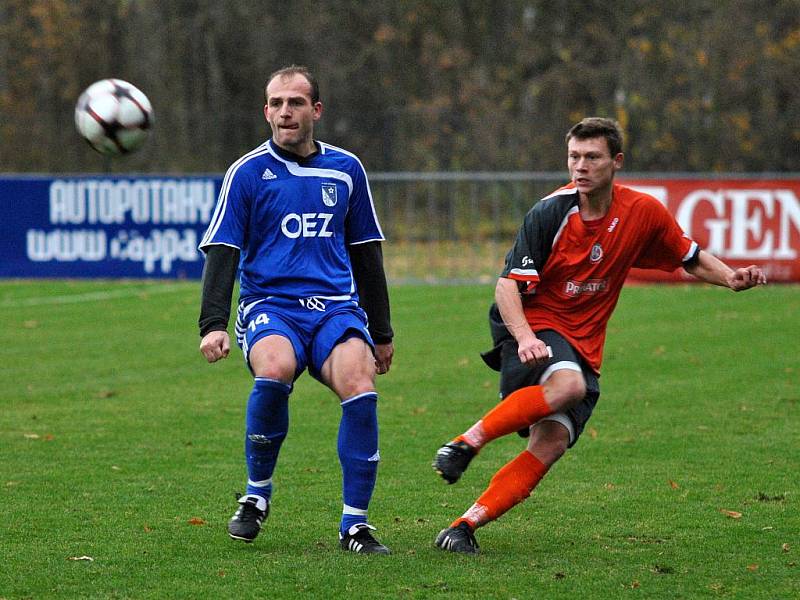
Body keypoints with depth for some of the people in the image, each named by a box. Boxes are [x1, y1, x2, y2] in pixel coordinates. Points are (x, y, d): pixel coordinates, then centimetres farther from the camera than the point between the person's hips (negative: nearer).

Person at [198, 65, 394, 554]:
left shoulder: (346, 169, 14)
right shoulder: (247, 173, 4)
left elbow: (366, 253, 23)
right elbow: (222, 253, 0)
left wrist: (381, 332, 24)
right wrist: (213, 325, -14)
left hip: (337, 307, 2)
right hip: (269, 306, -2)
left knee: (359, 387, -27)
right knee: (275, 369, -35)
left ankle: (355, 524, -15)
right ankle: (257, 493, -12)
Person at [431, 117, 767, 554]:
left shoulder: (643, 212, -1)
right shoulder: (551, 212, -12)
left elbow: (690, 259, 15)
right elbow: (508, 284, -14)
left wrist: (731, 278, -6)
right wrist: (525, 337, -31)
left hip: (582, 347, 4)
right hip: (535, 326, -4)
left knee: (551, 444, -15)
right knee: (567, 384, -37)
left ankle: (465, 526, -15)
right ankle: (467, 442, -26)